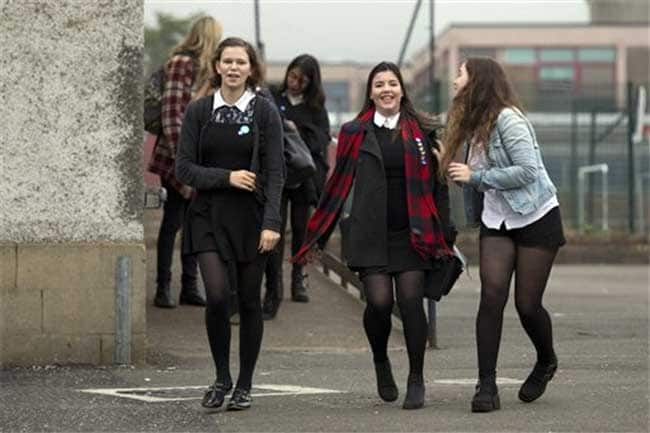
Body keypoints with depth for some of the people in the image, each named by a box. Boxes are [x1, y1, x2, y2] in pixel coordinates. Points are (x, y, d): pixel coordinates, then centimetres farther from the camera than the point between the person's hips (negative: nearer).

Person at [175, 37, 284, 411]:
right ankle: (222, 378, 5)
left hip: (251, 218, -1)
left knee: (249, 301, 4)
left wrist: (272, 222, -14)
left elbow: (275, 171, -5)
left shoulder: (264, 111, -1)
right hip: (210, 217, 1)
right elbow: (184, 168, 2)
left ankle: (245, 386, 16)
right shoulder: (199, 111, 4)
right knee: (217, 296, -14)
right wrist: (227, 177, -13)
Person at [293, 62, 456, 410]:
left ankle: (416, 380, 7)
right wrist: (315, 237, 10)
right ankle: (381, 362, 19)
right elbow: (338, 186, 11)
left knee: (411, 301, -9)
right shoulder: (355, 133, 7)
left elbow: (437, 185, 8)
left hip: (412, 234, 0)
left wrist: (443, 235, 3)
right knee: (379, 302, -12)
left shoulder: (422, 131, 7)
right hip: (369, 234, 0)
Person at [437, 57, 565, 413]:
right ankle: (486, 384, -14)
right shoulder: (473, 125, 12)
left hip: (536, 218, -6)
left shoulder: (507, 119, -16)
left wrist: (476, 177, -18)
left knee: (527, 303, -2)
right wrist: (452, 169, -1)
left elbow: (527, 170, -22)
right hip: (496, 222, 6)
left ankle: (546, 362, 29)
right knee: (492, 294, -12)